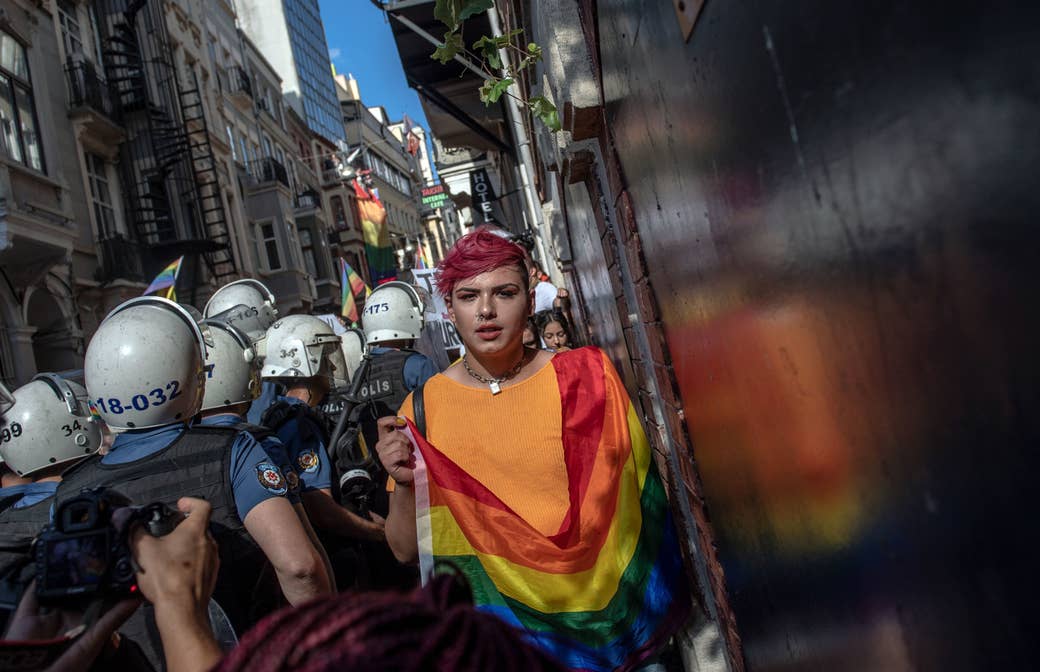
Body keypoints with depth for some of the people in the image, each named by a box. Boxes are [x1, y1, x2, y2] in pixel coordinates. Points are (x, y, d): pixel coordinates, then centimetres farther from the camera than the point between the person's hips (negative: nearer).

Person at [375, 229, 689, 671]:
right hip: (505, 614, 0)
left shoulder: (586, 376, -9)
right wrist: (405, 484, -21)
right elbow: (407, 549, -5)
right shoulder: (424, 409, -8)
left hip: (614, 611, 1)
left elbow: (640, 487, 0)